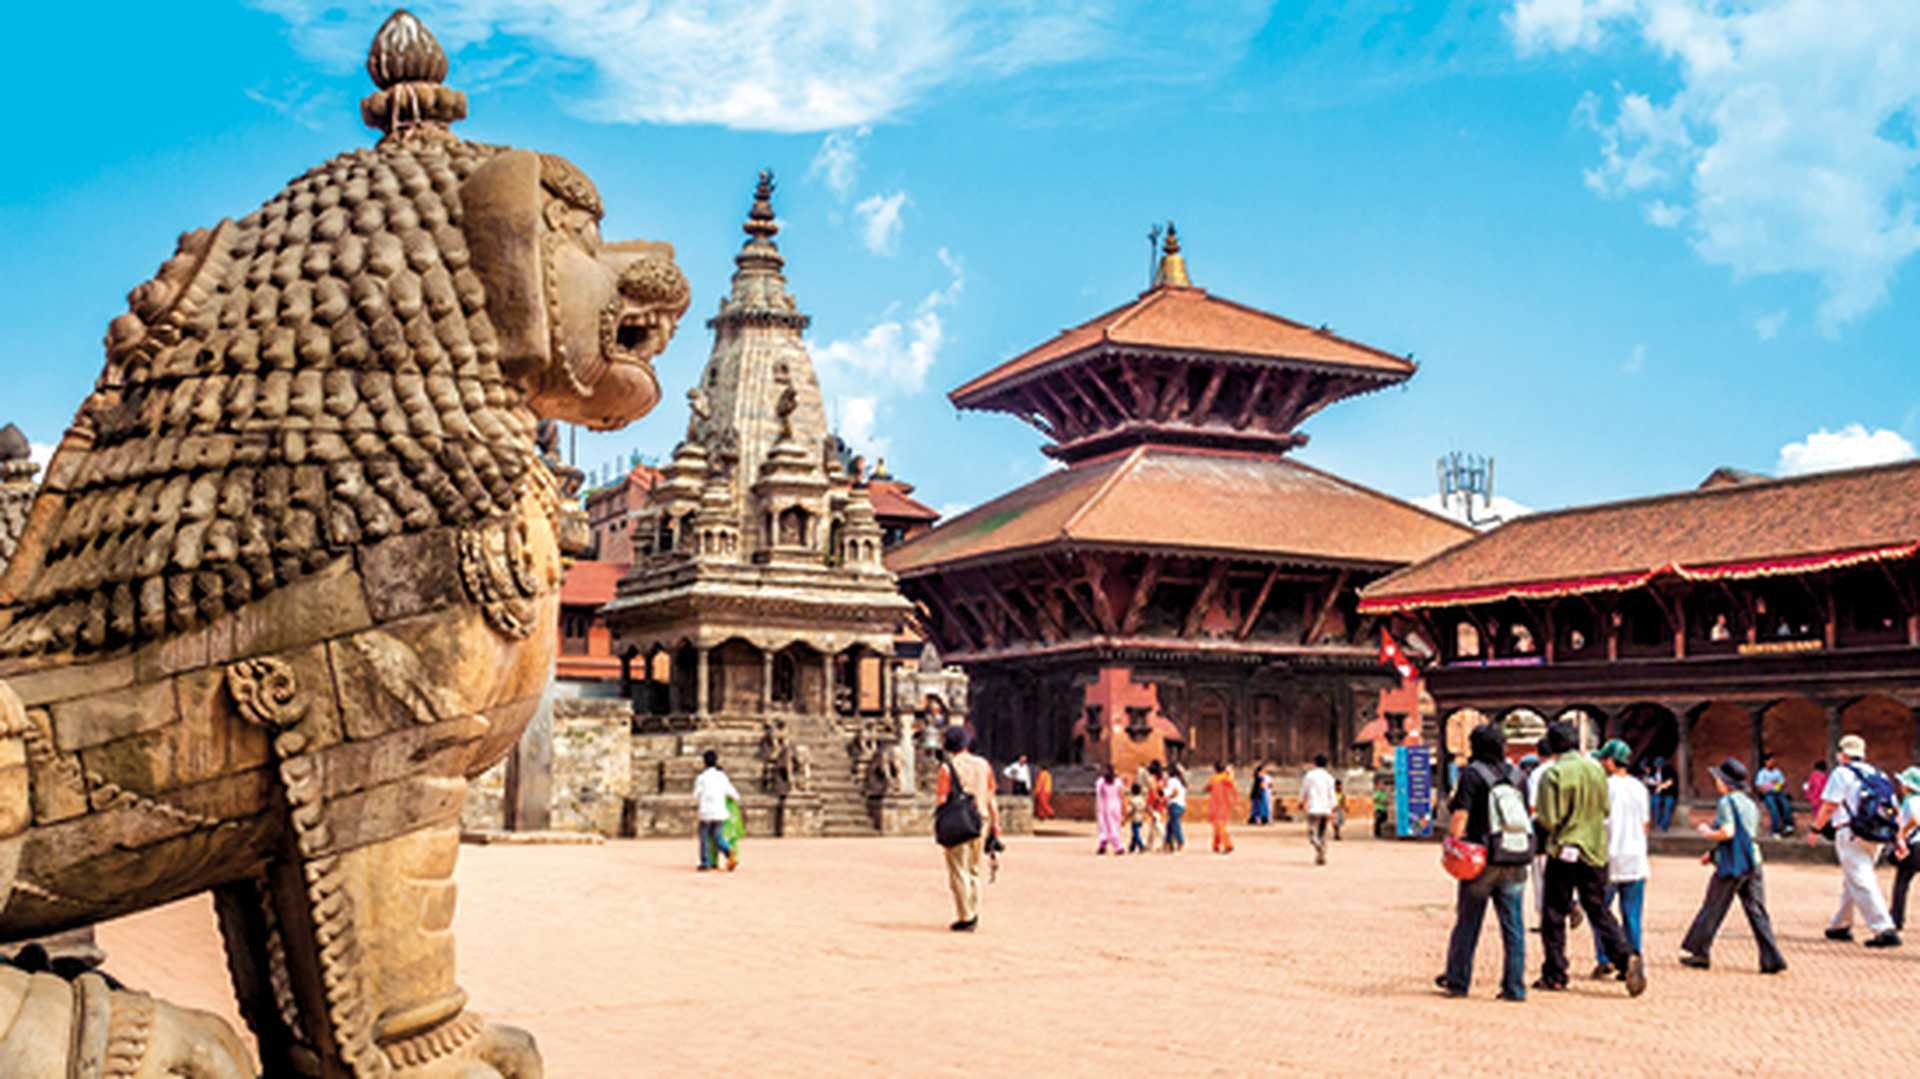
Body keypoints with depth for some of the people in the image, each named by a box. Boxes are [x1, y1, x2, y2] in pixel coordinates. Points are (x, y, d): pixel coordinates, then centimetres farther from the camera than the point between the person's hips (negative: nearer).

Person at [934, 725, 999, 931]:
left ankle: (965, 918, 0)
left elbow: (941, 800, -12)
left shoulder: (948, 768, -8)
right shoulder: (983, 765, 6)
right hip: (981, 821, 5)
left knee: (958, 872, 1)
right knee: (974, 871, 16)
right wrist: (995, 823, 15)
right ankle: (973, 915, 18)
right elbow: (991, 798, 10)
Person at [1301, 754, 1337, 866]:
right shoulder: (1329, 777, 5)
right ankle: (1321, 857, 10)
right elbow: (1331, 795, 1)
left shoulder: (1309, 775, 0)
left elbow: (1304, 791, 7)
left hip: (1313, 809, -3)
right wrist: (1332, 811, 3)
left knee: (1311, 834, -3)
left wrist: (1302, 803, 25)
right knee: (1322, 834, 13)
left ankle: (1318, 844, -34)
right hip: (1326, 810, 3)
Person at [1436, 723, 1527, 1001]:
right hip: (1514, 862, 4)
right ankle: (1514, 986, 5)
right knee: (1513, 924, 6)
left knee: (1467, 922, 8)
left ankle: (1457, 981, 16)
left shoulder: (1472, 774, -7)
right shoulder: (1518, 775, 7)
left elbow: (1460, 816, -14)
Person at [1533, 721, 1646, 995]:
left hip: (1564, 852, -5)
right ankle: (1626, 957, -5)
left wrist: (1536, 818, 5)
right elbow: (1605, 810, 12)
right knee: (1598, 910, 13)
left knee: (1555, 914, 6)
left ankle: (1554, 974, 10)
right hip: (1595, 850, 5)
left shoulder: (1554, 774, -15)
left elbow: (1548, 821, -16)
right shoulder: (1596, 769, 3)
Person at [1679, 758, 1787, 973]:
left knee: (1712, 909, 4)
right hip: (1753, 862, 7)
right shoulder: (1750, 803, 17)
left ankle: (1698, 953, 11)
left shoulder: (1727, 802, -9)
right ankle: (1772, 959, -3)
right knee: (1757, 911, 5)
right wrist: (1715, 854, 25)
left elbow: (1727, 832, -20)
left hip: (1732, 866, -7)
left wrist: (1707, 832, -1)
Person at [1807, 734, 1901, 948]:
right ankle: (1841, 926, 28)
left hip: (1851, 833, -8)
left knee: (1861, 883, -9)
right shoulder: (1877, 774, 15)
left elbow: (1829, 806, -9)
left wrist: (1815, 829, 2)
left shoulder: (1842, 773, -4)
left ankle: (1885, 930, -18)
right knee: (1850, 881, 20)